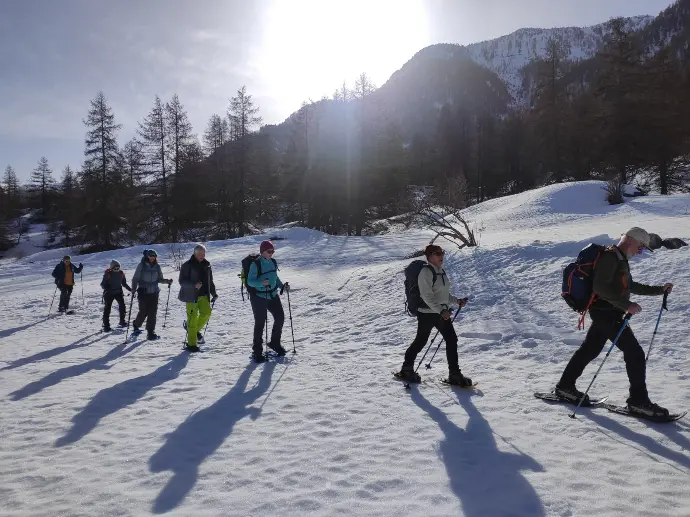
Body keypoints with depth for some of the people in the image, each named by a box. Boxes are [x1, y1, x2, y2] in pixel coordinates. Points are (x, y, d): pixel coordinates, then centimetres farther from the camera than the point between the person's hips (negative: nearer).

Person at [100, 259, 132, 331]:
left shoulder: (121, 273, 2)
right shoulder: (107, 273, -10)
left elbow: (124, 283, 15)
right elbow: (102, 284, -8)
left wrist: (130, 289, 9)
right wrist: (106, 288, -29)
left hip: (118, 292, 4)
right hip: (109, 293, -4)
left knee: (122, 305, 0)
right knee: (107, 308, -5)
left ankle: (122, 321, 18)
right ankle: (106, 325, -1)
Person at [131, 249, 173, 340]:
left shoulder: (157, 266, 4)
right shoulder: (141, 265, -5)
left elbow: (159, 279, 11)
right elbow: (135, 278, -3)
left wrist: (167, 281, -7)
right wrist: (133, 289, -14)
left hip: (154, 292, 3)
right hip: (143, 292, -3)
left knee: (152, 312, -1)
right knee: (143, 312, 0)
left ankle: (151, 331, 5)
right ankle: (136, 325, 30)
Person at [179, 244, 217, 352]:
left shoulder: (206, 265, 12)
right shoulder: (187, 265, -5)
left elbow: (210, 281, 20)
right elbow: (182, 281, -9)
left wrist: (214, 293, 13)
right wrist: (194, 285, -24)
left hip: (203, 295, 5)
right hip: (191, 295, -5)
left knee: (206, 312, -14)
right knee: (193, 318, -5)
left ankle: (196, 330, 14)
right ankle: (192, 344, 5)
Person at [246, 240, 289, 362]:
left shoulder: (273, 262, 6)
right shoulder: (255, 264, -14)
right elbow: (250, 281, -17)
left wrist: (282, 286, 6)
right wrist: (261, 283, -34)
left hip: (273, 296, 7)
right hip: (259, 298, -7)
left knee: (280, 318, 8)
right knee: (260, 323, -2)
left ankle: (275, 343, 30)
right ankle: (257, 351, 10)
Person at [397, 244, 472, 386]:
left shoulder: (441, 271, 10)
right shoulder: (426, 272, -16)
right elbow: (427, 295, -23)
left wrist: (457, 301, 8)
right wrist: (440, 310, -29)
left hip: (443, 312, 8)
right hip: (427, 313, -8)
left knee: (452, 340, 2)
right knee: (421, 341, 6)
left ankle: (454, 374, 10)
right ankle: (407, 369, 26)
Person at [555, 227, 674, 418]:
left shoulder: (620, 259, 18)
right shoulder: (610, 256, -15)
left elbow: (630, 286, 28)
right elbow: (600, 287, -25)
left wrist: (658, 290, 22)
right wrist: (626, 305, -27)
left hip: (608, 313, 11)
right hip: (605, 312, -11)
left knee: (589, 349, 16)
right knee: (635, 353, -7)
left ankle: (565, 386, 25)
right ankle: (638, 401, 1)